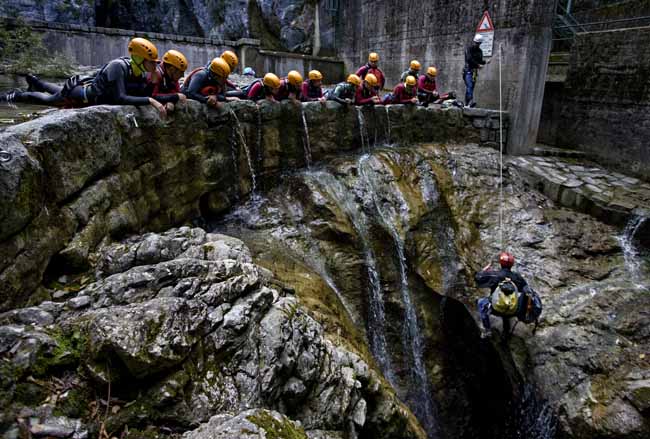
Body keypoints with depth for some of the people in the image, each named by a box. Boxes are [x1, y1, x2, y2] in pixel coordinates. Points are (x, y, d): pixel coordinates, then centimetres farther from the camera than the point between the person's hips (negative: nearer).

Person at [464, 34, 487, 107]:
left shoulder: (479, 51, 17)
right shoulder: (469, 48, -3)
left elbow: (480, 61, 15)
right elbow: (469, 59, -15)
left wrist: (484, 62, -8)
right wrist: (478, 65, -20)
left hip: (475, 71, 7)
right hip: (468, 70, -7)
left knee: (471, 87, 3)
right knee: (469, 86, -20)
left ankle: (467, 103, 5)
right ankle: (470, 102, -33)